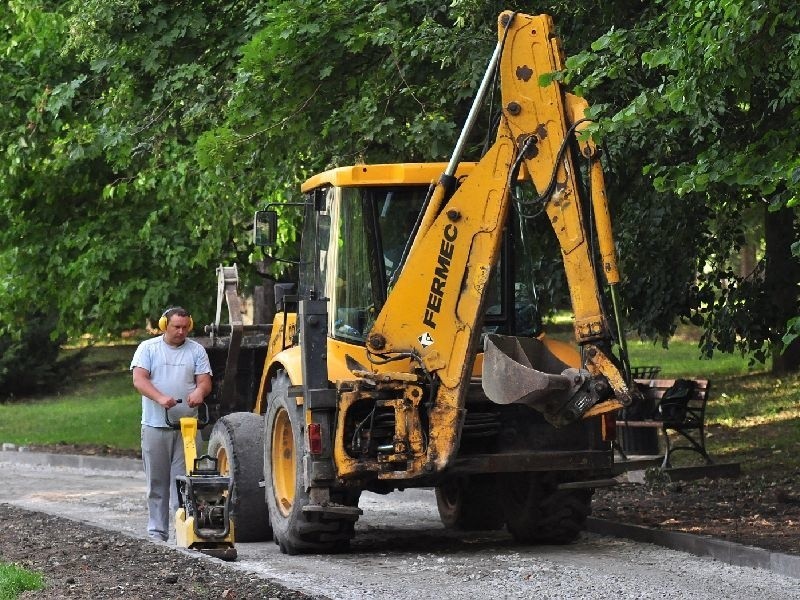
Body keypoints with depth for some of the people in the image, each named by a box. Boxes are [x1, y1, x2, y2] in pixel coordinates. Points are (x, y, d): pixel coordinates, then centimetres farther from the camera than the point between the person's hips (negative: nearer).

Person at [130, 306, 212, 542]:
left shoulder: (196, 350, 9)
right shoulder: (148, 348, 4)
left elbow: (205, 380, 4)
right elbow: (139, 379, -7)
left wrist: (199, 391, -22)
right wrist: (161, 398, -24)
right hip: (155, 425, -1)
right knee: (157, 481, 4)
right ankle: (157, 530, 9)